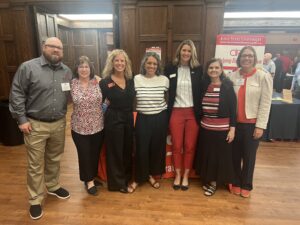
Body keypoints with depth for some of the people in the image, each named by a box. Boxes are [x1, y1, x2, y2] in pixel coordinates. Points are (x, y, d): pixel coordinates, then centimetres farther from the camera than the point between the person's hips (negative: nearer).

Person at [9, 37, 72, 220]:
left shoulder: (67, 71, 5)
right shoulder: (28, 67, -8)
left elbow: (71, 94, 12)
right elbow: (17, 94, -7)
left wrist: (66, 116, 4)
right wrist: (22, 119, -10)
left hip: (59, 124, 4)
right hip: (36, 125, -4)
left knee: (55, 159, 19)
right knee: (35, 165, 7)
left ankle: (53, 186, 42)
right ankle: (36, 200, 25)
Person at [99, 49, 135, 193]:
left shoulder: (130, 80, 5)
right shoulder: (105, 82, -8)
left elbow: (131, 99, 11)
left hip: (128, 119, 5)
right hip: (113, 119, -5)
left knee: (128, 150, 15)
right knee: (115, 151, 6)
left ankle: (127, 179, 34)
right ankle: (118, 183, 23)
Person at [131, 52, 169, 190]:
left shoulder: (164, 80, -3)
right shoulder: (137, 79, -4)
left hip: (160, 119, 1)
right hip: (143, 119, -1)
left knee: (157, 148, 12)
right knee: (141, 149, 5)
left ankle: (151, 175, 34)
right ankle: (139, 178, 26)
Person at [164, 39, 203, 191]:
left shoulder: (198, 69, 2)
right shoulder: (170, 68, 1)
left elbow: (202, 91, 4)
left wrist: (200, 112, -2)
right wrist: (166, 111, -2)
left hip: (193, 113, 1)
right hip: (176, 112, 0)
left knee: (190, 146, 8)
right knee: (176, 146, 8)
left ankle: (186, 176, 26)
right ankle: (177, 175, 27)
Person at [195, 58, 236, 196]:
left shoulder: (227, 86, -7)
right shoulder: (204, 86, 4)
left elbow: (233, 109, -8)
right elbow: (199, 107, 9)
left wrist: (232, 128, -11)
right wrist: (199, 122, 9)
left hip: (222, 128, -4)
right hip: (205, 127, 4)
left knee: (219, 156, 8)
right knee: (206, 155, 13)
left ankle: (214, 183, 26)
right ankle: (207, 179, 33)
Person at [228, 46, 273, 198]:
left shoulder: (263, 77, -5)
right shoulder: (232, 76, 2)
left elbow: (265, 103, -7)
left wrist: (260, 126, -10)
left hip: (252, 124, -2)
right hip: (234, 123, 2)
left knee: (249, 156, 10)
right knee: (235, 155, 12)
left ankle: (246, 185, 30)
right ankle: (236, 182, 33)